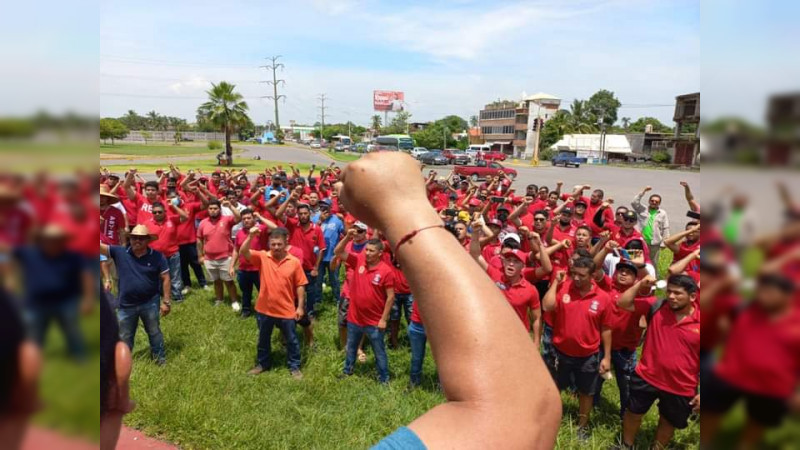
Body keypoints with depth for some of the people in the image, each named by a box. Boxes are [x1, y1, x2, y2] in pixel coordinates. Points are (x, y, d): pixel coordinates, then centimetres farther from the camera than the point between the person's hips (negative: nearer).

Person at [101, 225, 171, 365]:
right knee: (124, 337, 19)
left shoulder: (157, 256, -11)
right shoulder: (119, 252, -6)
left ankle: (160, 357, 36)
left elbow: (165, 278, -8)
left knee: (154, 332, 17)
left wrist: (166, 301, -8)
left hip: (150, 303, -2)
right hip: (126, 305, 2)